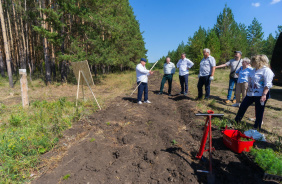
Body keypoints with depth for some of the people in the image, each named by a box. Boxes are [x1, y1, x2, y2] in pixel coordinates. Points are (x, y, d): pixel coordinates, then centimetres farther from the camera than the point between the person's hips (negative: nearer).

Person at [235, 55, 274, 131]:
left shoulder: (266, 70, -14)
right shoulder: (255, 70, 11)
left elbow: (267, 85, -20)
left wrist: (264, 95, -25)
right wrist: (248, 91, 22)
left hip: (260, 95, -8)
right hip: (250, 94, 8)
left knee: (259, 112, 5)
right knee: (242, 107, 10)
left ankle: (257, 128, 19)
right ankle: (236, 121, 25)